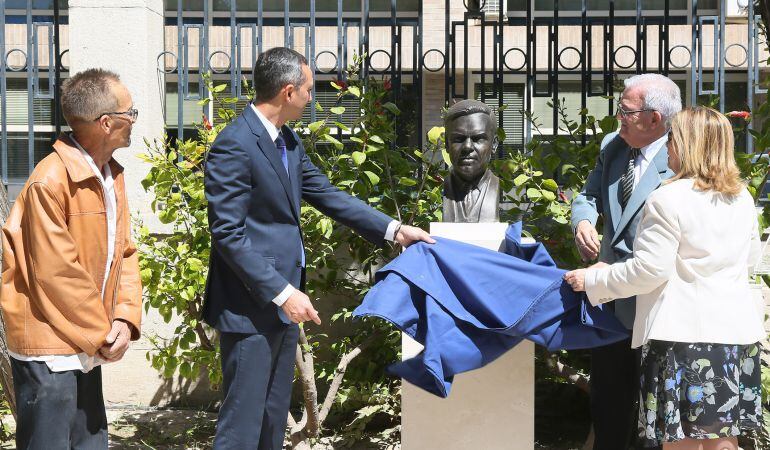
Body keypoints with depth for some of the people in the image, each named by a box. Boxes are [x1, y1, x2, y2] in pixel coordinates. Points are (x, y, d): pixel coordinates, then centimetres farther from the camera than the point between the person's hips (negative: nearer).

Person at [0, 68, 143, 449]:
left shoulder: (112, 175, 9)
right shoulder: (50, 182, -19)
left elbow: (124, 253, 9)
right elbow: (57, 274, -19)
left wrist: (125, 319, -5)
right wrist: (102, 334, -11)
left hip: (88, 347, 8)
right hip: (49, 351, -8)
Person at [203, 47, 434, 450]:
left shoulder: (288, 141, 10)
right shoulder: (234, 145, -18)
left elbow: (327, 195, 16)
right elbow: (228, 234, -20)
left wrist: (393, 229, 11)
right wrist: (282, 293, -21)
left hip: (282, 300, 9)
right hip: (251, 307, -9)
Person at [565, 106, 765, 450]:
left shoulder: (668, 200, -12)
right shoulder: (743, 198, 9)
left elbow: (649, 270, -14)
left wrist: (593, 281, -2)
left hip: (683, 332, -7)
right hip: (736, 329, 7)